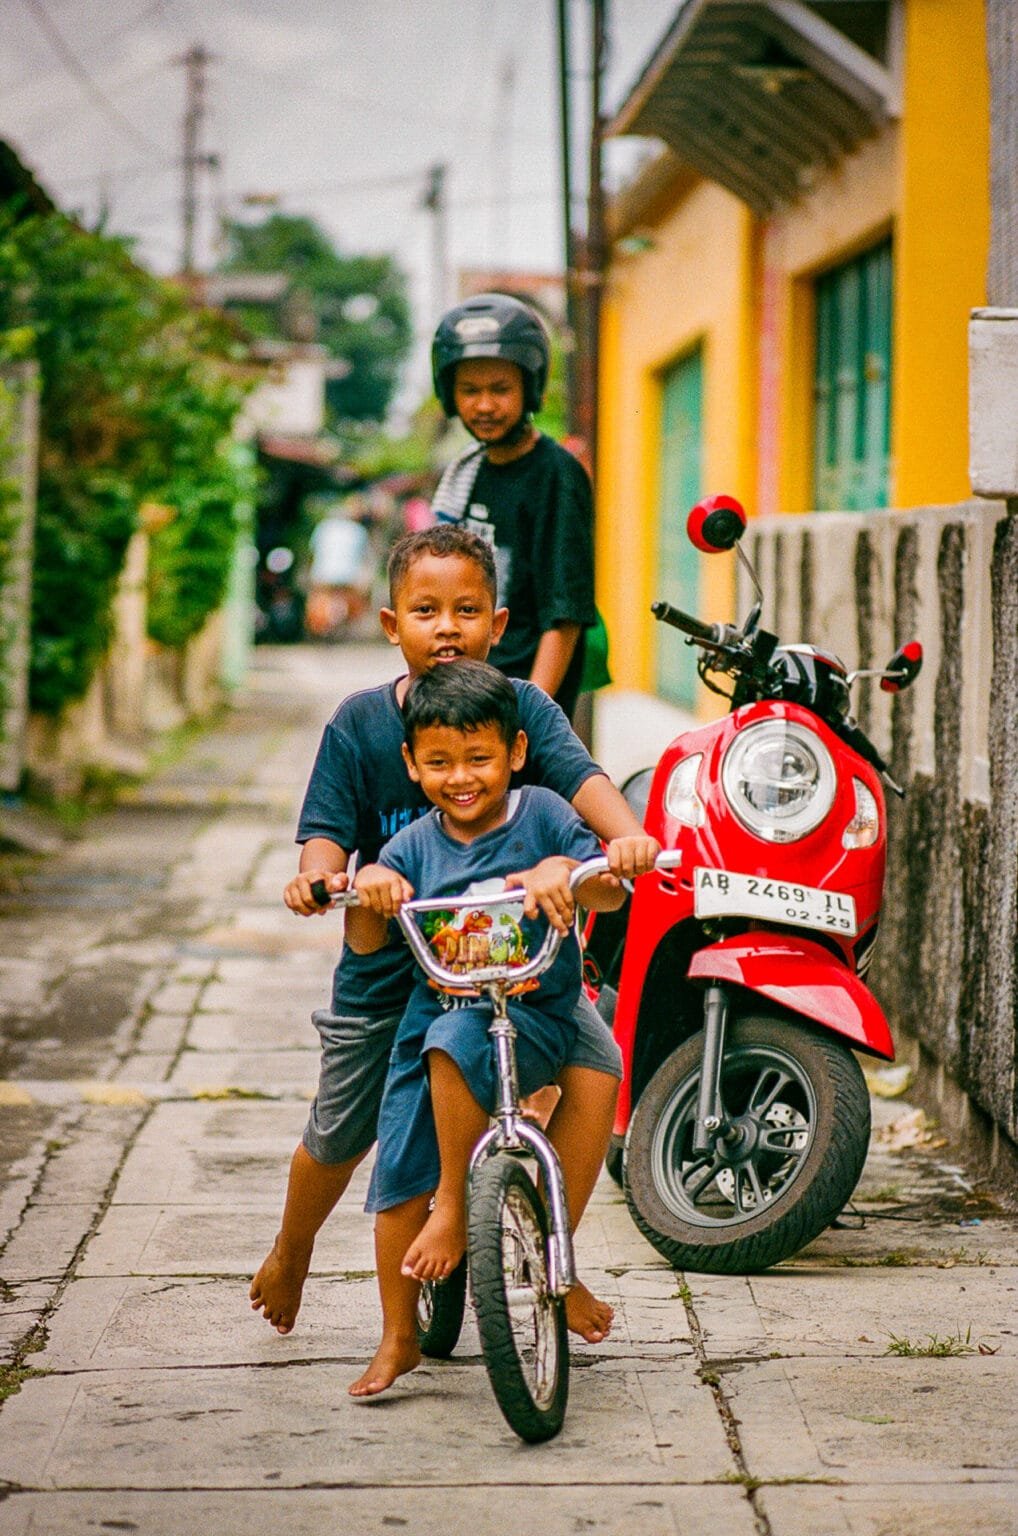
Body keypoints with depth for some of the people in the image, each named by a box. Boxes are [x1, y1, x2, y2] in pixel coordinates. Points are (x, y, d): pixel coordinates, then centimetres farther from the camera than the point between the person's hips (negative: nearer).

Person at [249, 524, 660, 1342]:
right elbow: (329, 830, -10)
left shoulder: (521, 706, -9)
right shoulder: (360, 722, -8)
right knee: (338, 1136, 11)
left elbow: (580, 775, -24)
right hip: (389, 960, 0)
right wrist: (319, 875, -34)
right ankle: (290, 1256, 45)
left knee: (596, 1068, -22)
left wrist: (628, 835, -45)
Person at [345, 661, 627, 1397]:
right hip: (432, 1013, 4)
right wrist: (368, 890, -21)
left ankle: (456, 1210, -21)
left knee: (456, 1041, -37)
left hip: (532, 1015, -3)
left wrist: (565, 872, -31)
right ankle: (398, 1338, 13)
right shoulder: (414, 847, 3)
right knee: (398, 1179, -2)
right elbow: (365, 943, 0)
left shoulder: (541, 814, -3)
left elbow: (612, 893, -10)